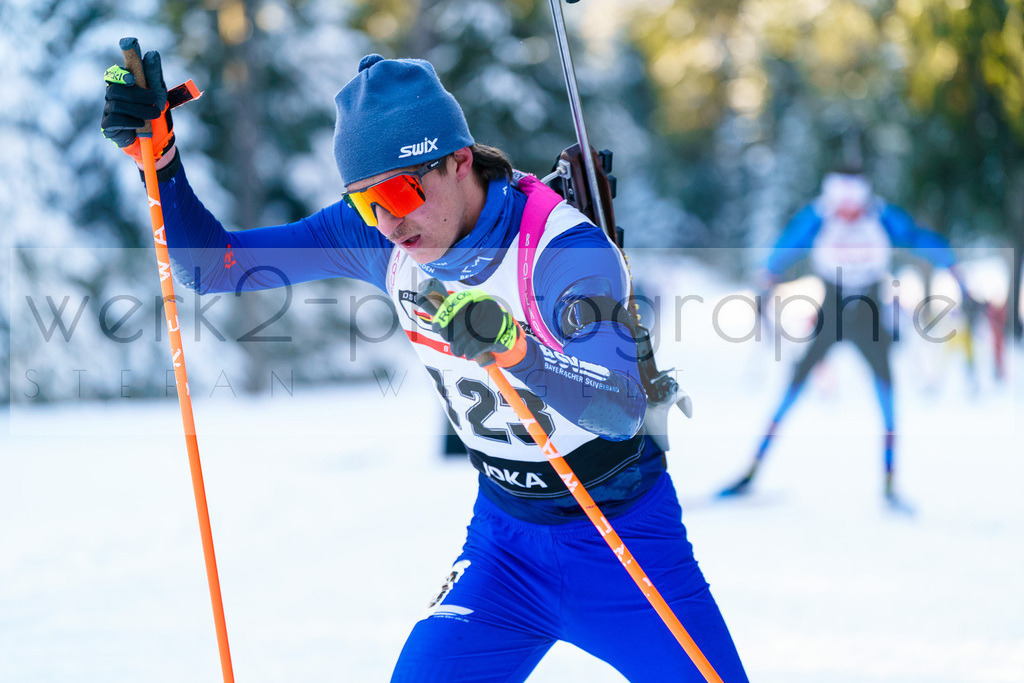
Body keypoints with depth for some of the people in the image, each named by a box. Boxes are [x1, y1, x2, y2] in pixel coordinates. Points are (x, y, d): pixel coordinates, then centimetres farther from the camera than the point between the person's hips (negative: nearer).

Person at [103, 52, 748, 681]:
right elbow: (212, 265, -7)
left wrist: (514, 349, -51)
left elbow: (624, 409, -34)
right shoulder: (373, 238, -11)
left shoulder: (565, 249, -26)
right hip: (506, 529, 4)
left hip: (621, 534, -4)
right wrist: (157, 156, -23)